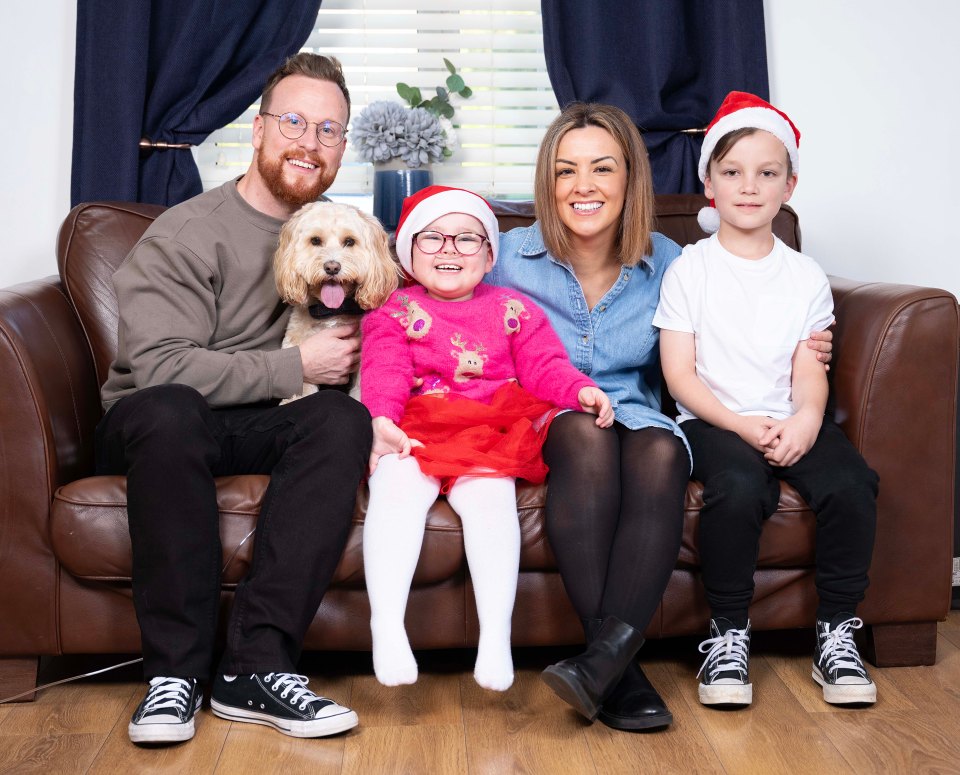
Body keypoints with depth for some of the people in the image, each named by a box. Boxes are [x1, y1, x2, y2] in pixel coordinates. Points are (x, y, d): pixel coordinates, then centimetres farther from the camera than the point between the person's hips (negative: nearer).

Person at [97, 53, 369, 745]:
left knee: (344, 420, -28)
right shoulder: (186, 234, -8)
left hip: (264, 429, 4)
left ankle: (256, 666, -32)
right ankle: (176, 671, -30)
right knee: (168, 409, -39)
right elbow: (160, 366, -20)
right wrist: (296, 366, -18)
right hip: (155, 427, -4)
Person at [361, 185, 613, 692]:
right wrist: (382, 417, -23)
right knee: (396, 486, -32)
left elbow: (545, 366, 9)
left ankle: (496, 635, -32)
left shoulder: (513, 310, 19)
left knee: (489, 493, -30)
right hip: (415, 434, 0)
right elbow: (384, 371, -2)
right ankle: (386, 627, -35)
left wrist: (581, 391, -13)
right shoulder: (393, 312, 15)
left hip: (492, 433, 1)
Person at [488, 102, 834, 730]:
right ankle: (620, 672, -36)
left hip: (637, 416, 2)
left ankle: (606, 654, -40)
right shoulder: (511, 257, 3)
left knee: (661, 451, -35)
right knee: (588, 432, -37)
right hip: (542, 425, -1)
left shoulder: (666, 263, 8)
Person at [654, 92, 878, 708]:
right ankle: (729, 634, -14)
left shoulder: (805, 276, 11)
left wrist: (806, 419, -17)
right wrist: (743, 426, -16)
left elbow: (810, 372, 5)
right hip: (714, 422, -3)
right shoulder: (690, 269, 3)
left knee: (851, 483, -25)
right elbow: (679, 373, -4)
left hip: (790, 422, 3)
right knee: (740, 488, -34)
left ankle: (837, 632, -7)